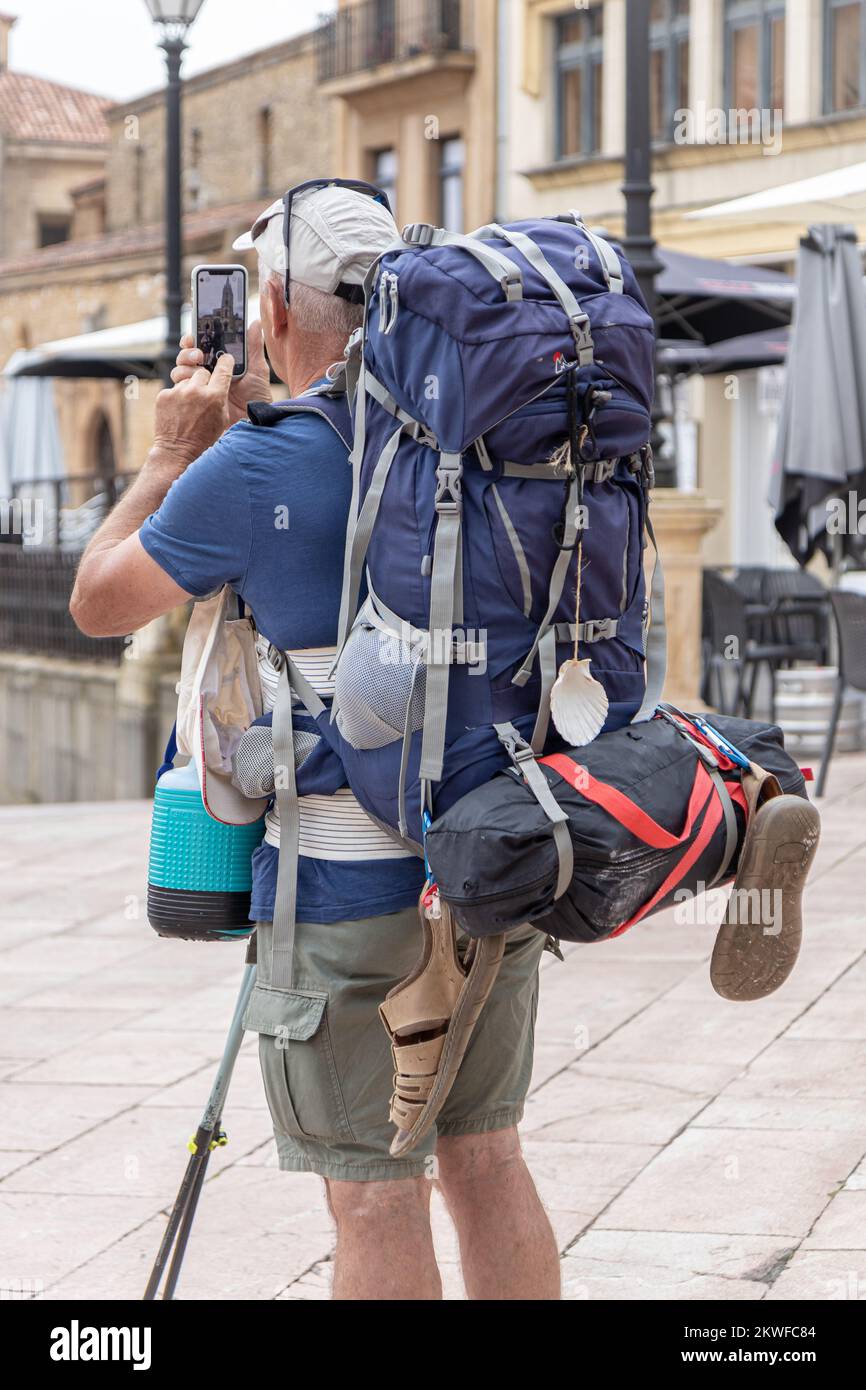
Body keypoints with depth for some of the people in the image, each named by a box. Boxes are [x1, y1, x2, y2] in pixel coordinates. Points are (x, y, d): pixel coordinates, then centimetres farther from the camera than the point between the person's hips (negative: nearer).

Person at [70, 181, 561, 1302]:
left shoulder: (254, 467, -13)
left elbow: (98, 603, 2)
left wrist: (173, 451, 11)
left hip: (348, 884, -6)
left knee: (375, 1199, 2)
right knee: (486, 1161, 15)